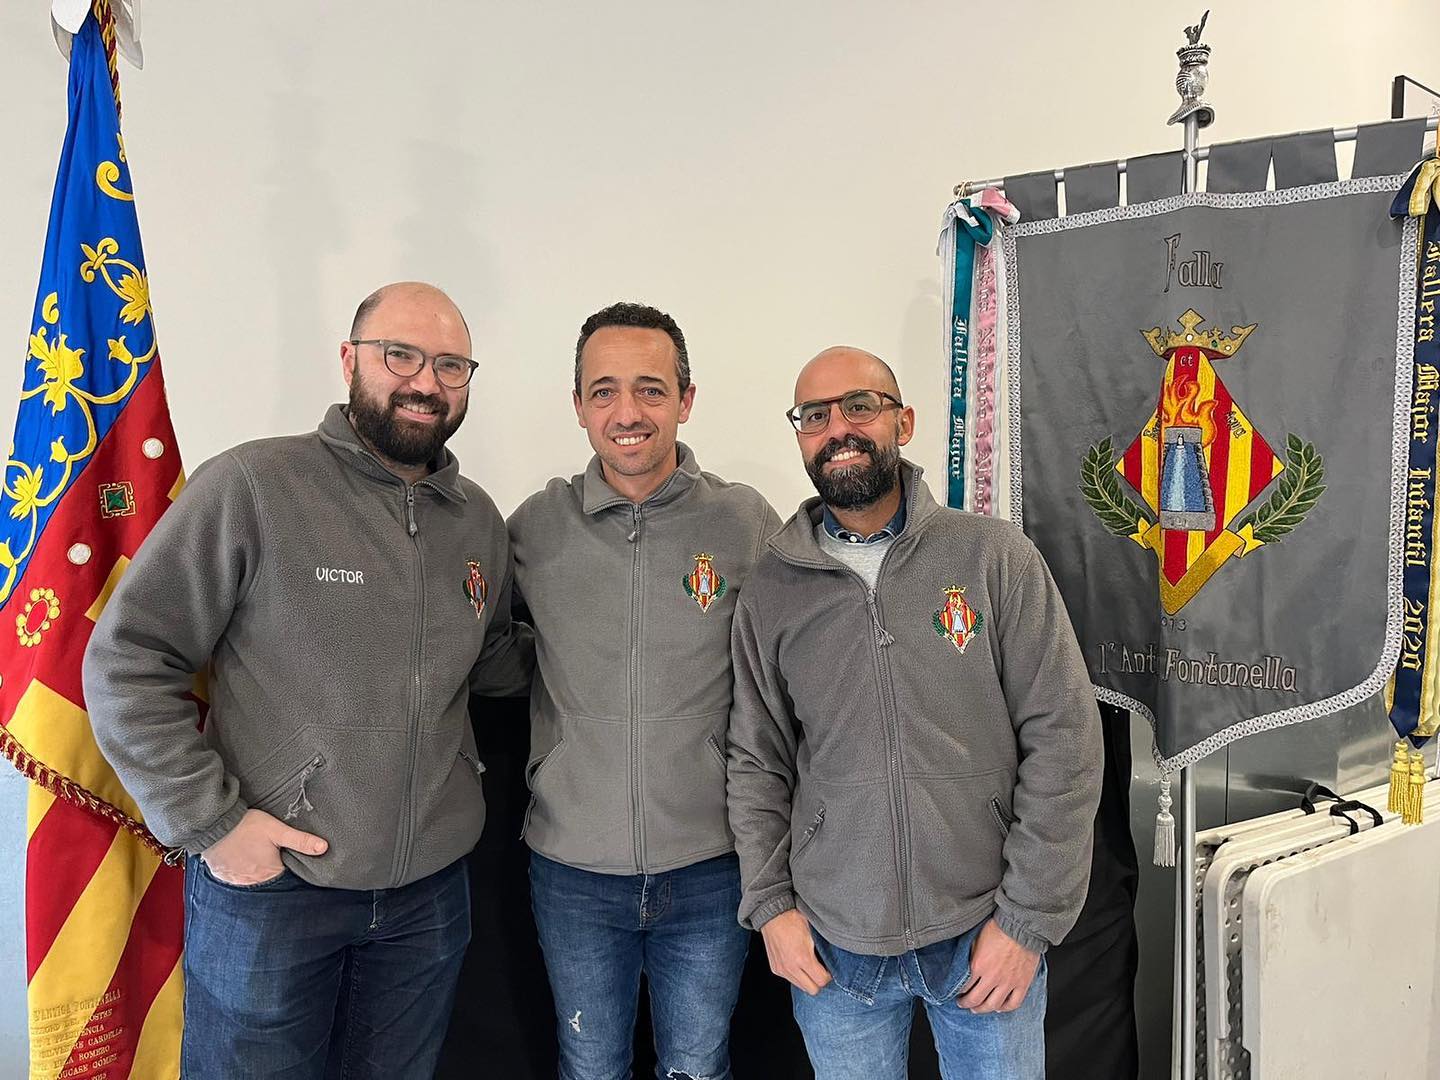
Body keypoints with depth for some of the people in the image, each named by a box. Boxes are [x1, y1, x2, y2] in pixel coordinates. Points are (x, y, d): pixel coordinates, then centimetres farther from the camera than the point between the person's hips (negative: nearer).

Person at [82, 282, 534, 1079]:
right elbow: (126, 662, -12)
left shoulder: (479, 520, 4)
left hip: (431, 890, 5)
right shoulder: (251, 488, -14)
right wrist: (209, 820, -14)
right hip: (269, 887, -4)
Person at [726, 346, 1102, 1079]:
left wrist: (1027, 917, -9)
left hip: (986, 936, -1)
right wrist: (769, 905, -1)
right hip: (832, 945, 2)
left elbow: (1063, 738, -8)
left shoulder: (993, 556, -7)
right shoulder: (771, 589, 0)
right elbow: (757, 761, 6)